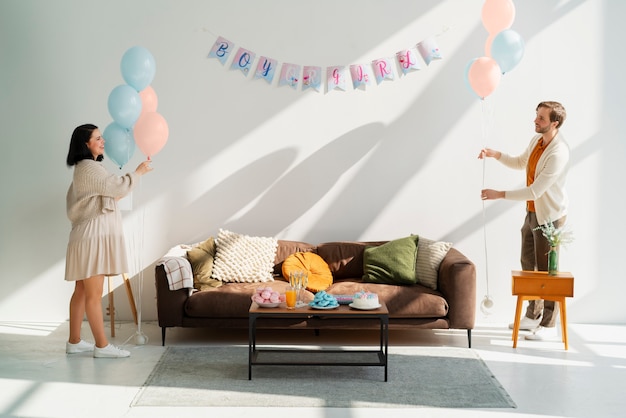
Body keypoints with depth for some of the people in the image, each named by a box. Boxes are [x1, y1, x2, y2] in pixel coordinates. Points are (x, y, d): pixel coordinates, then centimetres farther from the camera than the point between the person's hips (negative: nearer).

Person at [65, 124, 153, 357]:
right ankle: (102, 346, -4)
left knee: (82, 291, 12)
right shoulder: (89, 167, -13)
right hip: (92, 236, -10)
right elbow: (118, 187, -14)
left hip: (93, 235, 10)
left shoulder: (85, 168, 20)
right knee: (94, 294, -7)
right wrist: (138, 172, 1)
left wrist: (113, 197, 17)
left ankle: (74, 342, 18)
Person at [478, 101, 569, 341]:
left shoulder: (558, 153, -27)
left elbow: (535, 191, -29)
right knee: (528, 264, 16)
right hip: (532, 212, 9)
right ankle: (533, 316, 29)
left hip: (549, 216, -9)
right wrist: (495, 154, 4)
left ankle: (549, 325, 10)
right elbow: (521, 162, 20)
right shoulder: (537, 140, 1)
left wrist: (499, 194, -26)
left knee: (546, 270, -1)